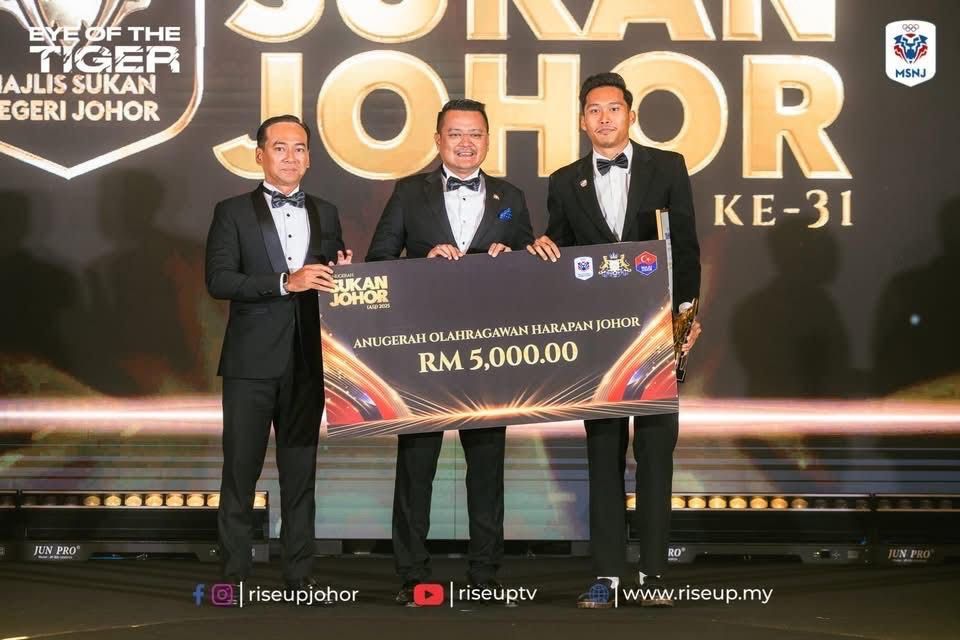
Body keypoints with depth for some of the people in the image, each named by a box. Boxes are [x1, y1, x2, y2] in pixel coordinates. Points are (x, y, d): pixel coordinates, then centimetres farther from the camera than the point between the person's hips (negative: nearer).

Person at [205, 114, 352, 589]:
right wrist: (285, 282, -20)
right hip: (251, 362, -3)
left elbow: (335, 284, 21)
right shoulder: (233, 212, 2)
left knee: (301, 470, 7)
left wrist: (342, 270, -3)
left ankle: (299, 574, 12)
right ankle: (234, 575, 5)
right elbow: (218, 279, -11)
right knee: (240, 471, -1)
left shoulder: (325, 214, 14)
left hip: (307, 362, 3)